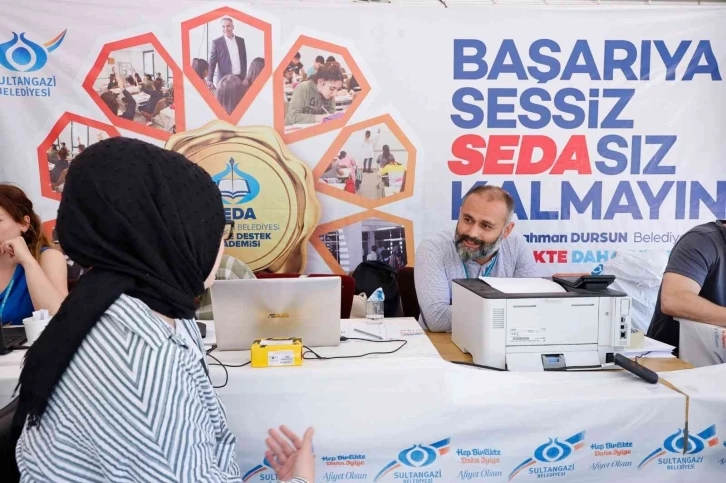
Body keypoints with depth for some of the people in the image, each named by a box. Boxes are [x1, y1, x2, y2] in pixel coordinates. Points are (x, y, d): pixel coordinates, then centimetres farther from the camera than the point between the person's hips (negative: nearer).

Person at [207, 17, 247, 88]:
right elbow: (212, 62, -5)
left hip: (240, 78, 3)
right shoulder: (216, 42, -1)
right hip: (225, 79, -3)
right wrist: (209, 79, -16)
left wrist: (245, 75, 12)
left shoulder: (241, 40, 10)